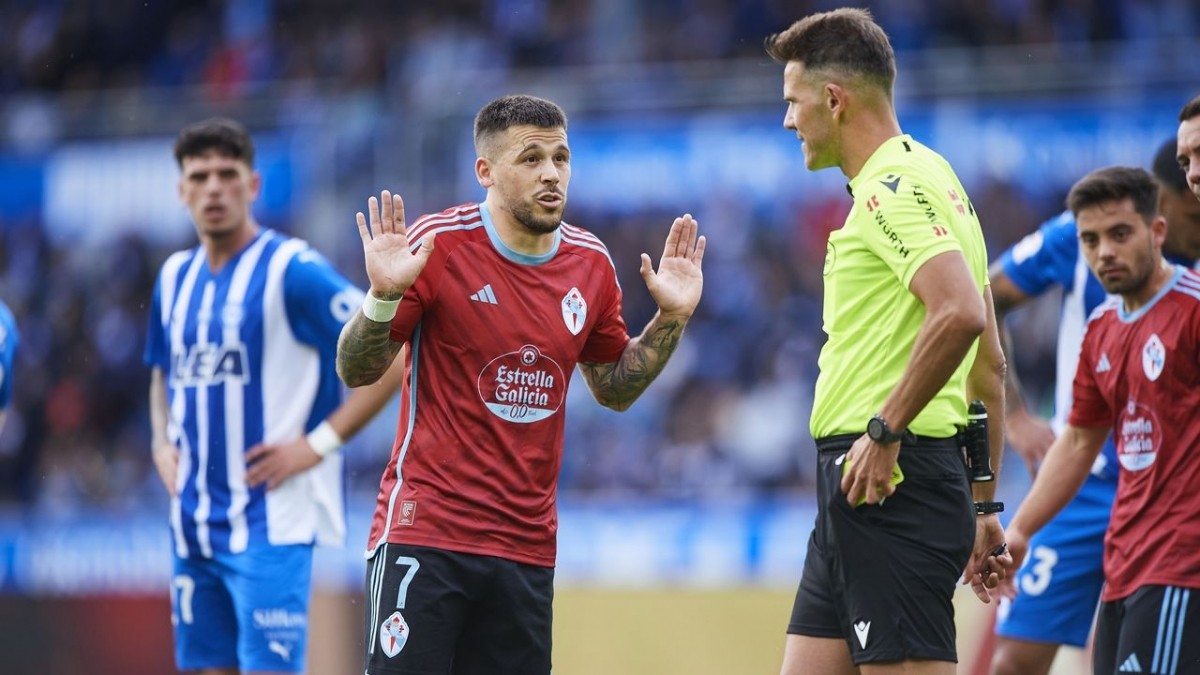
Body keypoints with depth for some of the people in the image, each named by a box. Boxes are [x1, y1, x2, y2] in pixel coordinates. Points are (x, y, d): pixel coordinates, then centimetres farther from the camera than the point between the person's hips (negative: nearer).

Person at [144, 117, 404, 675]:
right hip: (194, 521, 7)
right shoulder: (175, 277, 12)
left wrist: (319, 443, -14)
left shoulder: (292, 270, -10)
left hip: (271, 520, -7)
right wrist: (163, 443, 11)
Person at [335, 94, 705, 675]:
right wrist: (383, 296, -23)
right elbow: (355, 372, -5)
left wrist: (671, 318, 6)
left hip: (527, 547, 5)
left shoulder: (591, 264, 7)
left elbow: (614, 390, 21)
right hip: (425, 533, -5)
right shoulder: (437, 245, -8)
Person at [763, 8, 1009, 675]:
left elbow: (960, 314, -28)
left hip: (887, 476, -10)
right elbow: (990, 363, 23)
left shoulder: (892, 186, -11)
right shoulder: (923, 180, 21)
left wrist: (885, 431, -19)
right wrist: (982, 502, 24)